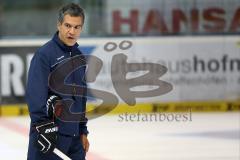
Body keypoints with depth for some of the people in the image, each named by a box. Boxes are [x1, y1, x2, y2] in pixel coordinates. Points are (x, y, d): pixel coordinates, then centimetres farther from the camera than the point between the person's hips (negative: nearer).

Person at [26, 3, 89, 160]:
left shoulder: (79, 56, 14)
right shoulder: (44, 54, -11)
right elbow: (35, 94, -19)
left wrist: (83, 131, 21)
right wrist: (42, 126, -26)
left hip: (74, 134, 8)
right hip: (50, 132, -8)